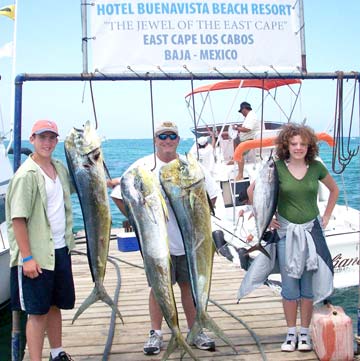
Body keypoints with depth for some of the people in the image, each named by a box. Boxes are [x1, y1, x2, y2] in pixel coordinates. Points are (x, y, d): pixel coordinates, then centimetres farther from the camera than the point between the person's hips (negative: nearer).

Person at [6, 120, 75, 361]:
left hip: (61, 250, 7)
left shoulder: (60, 168, 7)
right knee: (38, 312, 1)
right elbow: (18, 219, -17)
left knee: (56, 305, 18)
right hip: (36, 256, -7)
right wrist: (27, 258, -20)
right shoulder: (26, 174, -14)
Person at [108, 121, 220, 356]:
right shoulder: (143, 166, -4)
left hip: (189, 239, 2)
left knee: (190, 285, 12)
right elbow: (119, 196, -4)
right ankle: (156, 334, 21)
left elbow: (212, 195, 13)